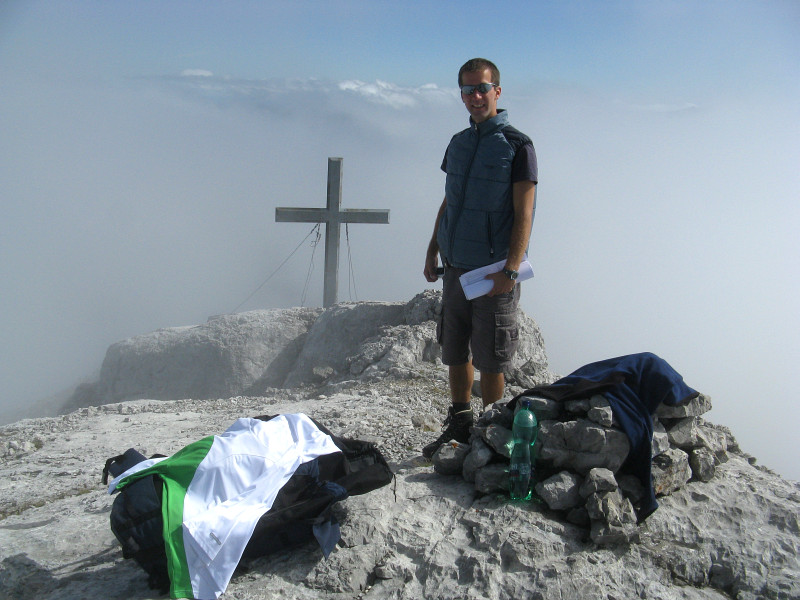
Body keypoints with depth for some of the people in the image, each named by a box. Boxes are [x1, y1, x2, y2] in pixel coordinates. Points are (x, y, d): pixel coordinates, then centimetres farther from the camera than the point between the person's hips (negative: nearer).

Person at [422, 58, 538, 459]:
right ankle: (459, 426, 27)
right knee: (455, 352, 13)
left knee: (489, 360, 1)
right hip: (455, 268, 6)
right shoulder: (458, 143, 12)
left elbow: (523, 215, -12)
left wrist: (510, 270, -20)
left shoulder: (517, 146, -7)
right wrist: (433, 251, 14)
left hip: (493, 273, -6)